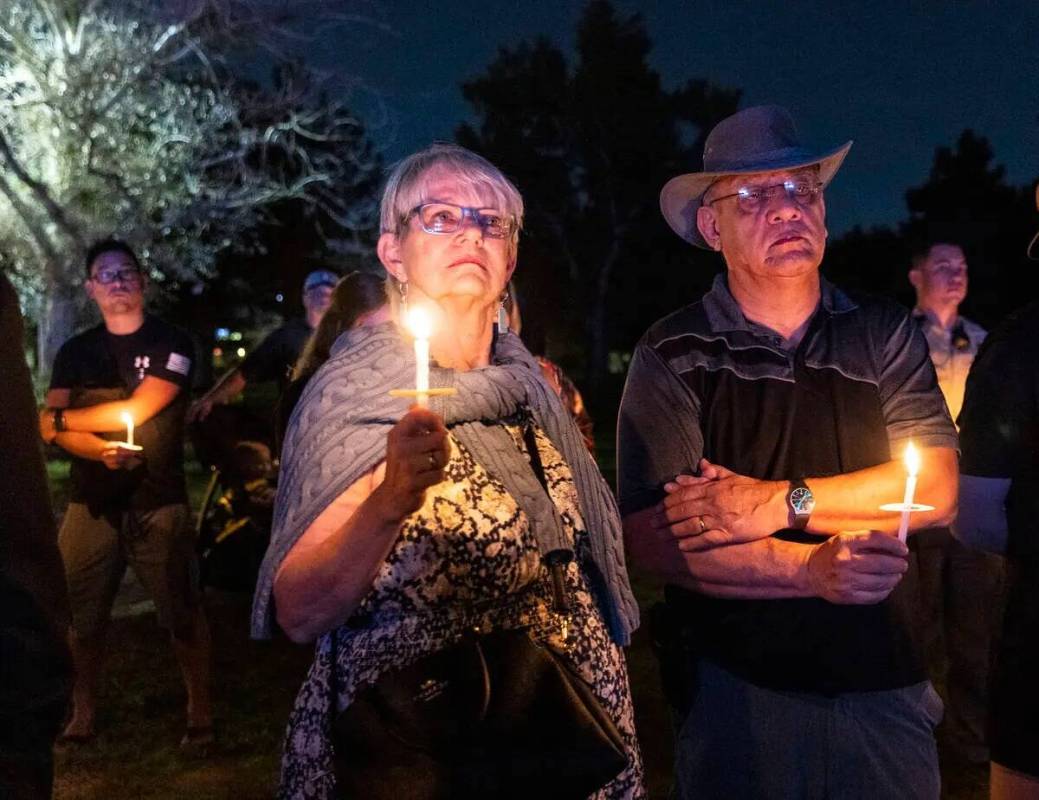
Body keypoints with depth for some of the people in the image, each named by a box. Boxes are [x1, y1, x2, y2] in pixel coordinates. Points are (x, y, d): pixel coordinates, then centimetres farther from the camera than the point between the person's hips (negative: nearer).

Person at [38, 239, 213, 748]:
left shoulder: (171, 343, -1)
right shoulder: (74, 352, 11)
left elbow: (137, 410, -13)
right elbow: (50, 427, 0)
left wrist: (62, 420, -3)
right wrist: (100, 450, -20)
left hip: (159, 504, -3)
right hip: (90, 504, 4)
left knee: (183, 612, -1)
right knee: (82, 615, 7)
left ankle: (200, 712, 12)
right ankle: (83, 714, 23)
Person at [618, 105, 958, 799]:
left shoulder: (885, 334, 2)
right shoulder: (673, 356, -8)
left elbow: (936, 492, -7)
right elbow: (652, 538, -16)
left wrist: (781, 502, -17)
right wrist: (811, 570, -24)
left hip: (887, 682, 3)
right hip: (736, 689, -2)